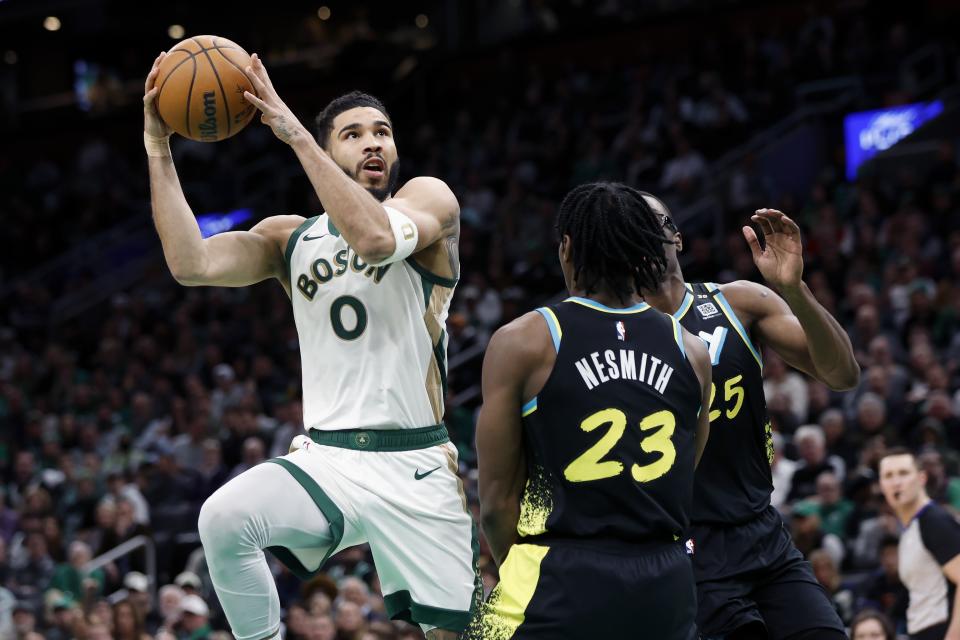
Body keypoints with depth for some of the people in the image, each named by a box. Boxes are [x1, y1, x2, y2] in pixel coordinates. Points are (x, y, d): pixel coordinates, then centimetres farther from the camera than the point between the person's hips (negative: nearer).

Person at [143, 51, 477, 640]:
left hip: (416, 468, -2)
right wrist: (158, 145, -9)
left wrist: (294, 132, -24)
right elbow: (193, 265, -7)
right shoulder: (290, 238, 11)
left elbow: (374, 236, -23)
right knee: (224, 519, -28)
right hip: (325, 460, 2)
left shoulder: (430, 198, 1)